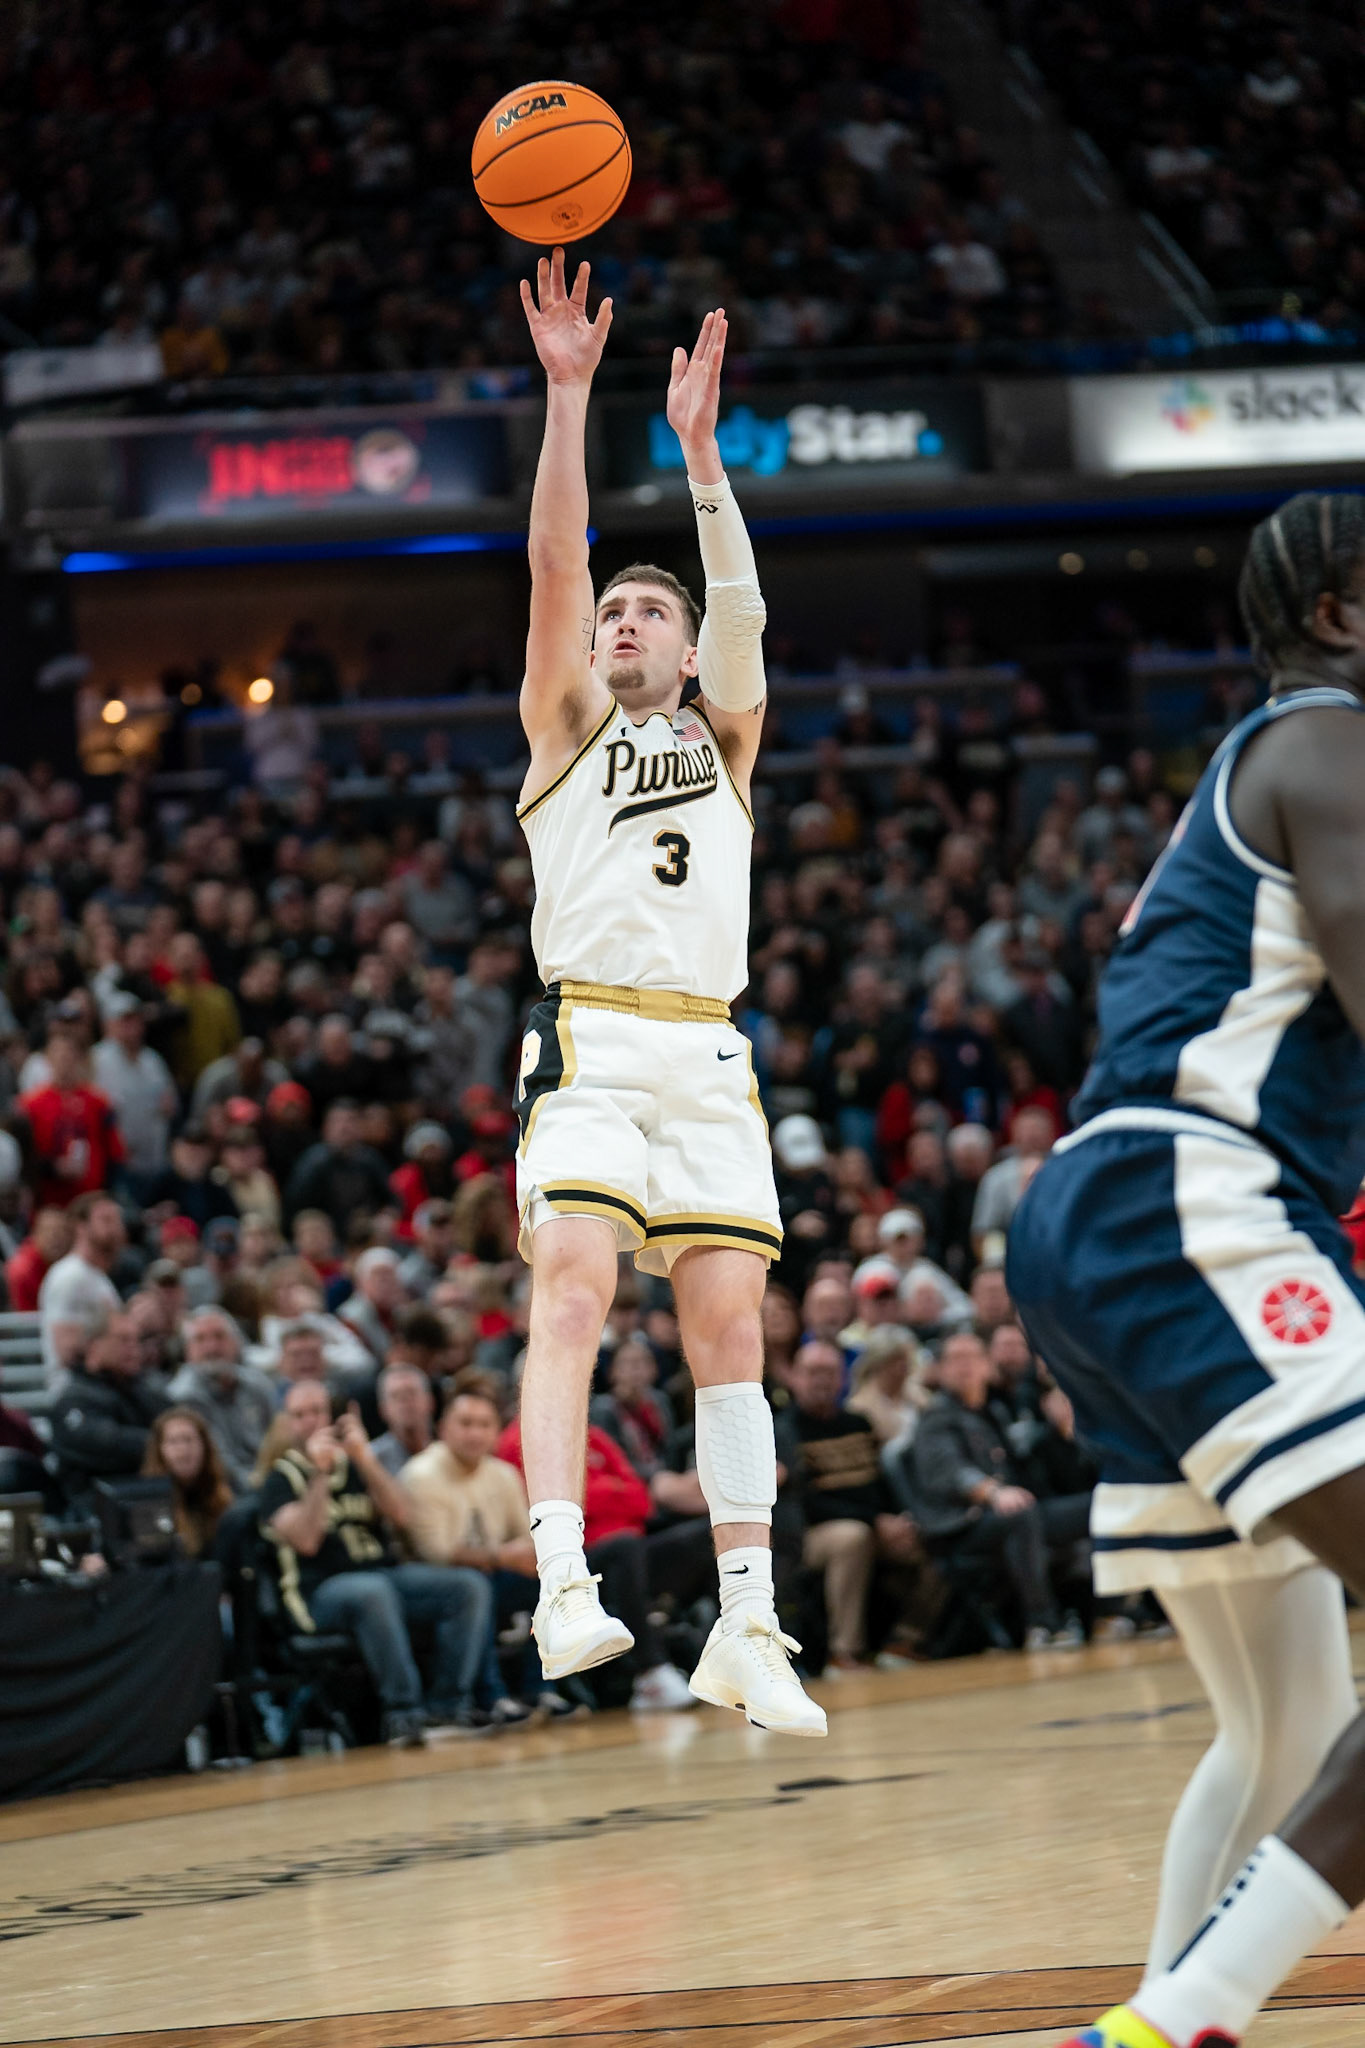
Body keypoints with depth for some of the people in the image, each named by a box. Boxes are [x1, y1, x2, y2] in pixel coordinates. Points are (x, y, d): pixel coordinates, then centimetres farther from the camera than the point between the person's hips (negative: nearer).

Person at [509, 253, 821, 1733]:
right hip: (588, 1044, -3)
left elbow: (742, 606, 7)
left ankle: (746, 1626, -2)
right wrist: (567, 393, -3)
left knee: (729, 1330, -2)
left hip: (707, 1056, 3)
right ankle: (562, 1583, -30)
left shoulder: (723, 738, 23)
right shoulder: (568, 725, 17)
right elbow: (554, 565, 5)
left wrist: (696, 443, -2)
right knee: (572, 1292, -20)